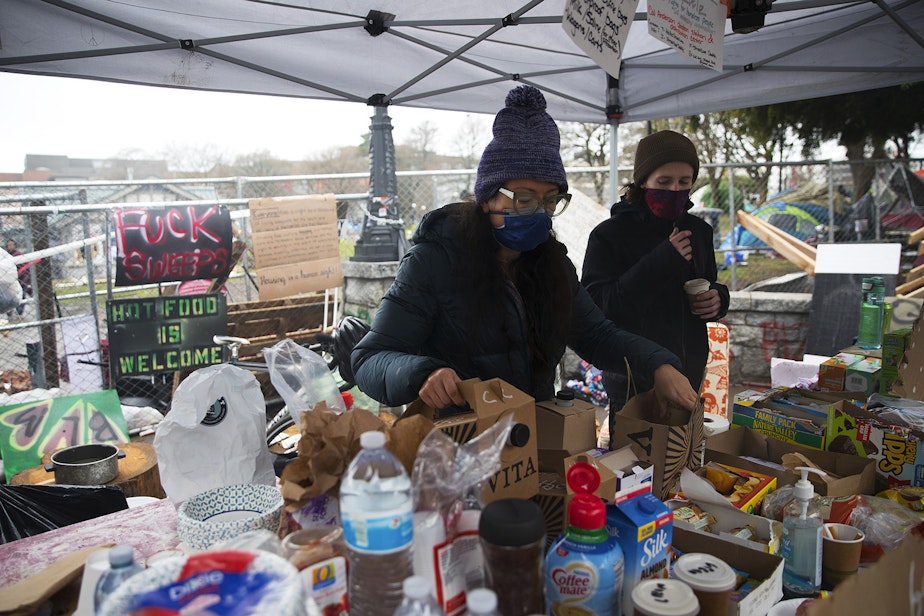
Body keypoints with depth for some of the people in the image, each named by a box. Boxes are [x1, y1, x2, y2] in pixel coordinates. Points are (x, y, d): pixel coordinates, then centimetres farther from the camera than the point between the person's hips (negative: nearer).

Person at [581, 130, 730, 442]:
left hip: (689, 377, 5)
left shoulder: (698, 231, 8)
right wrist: (659, 264, -26)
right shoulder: (610, 235, -10)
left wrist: (718, 299, -3)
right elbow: (596, 307, -19)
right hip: (632, 384, -5)